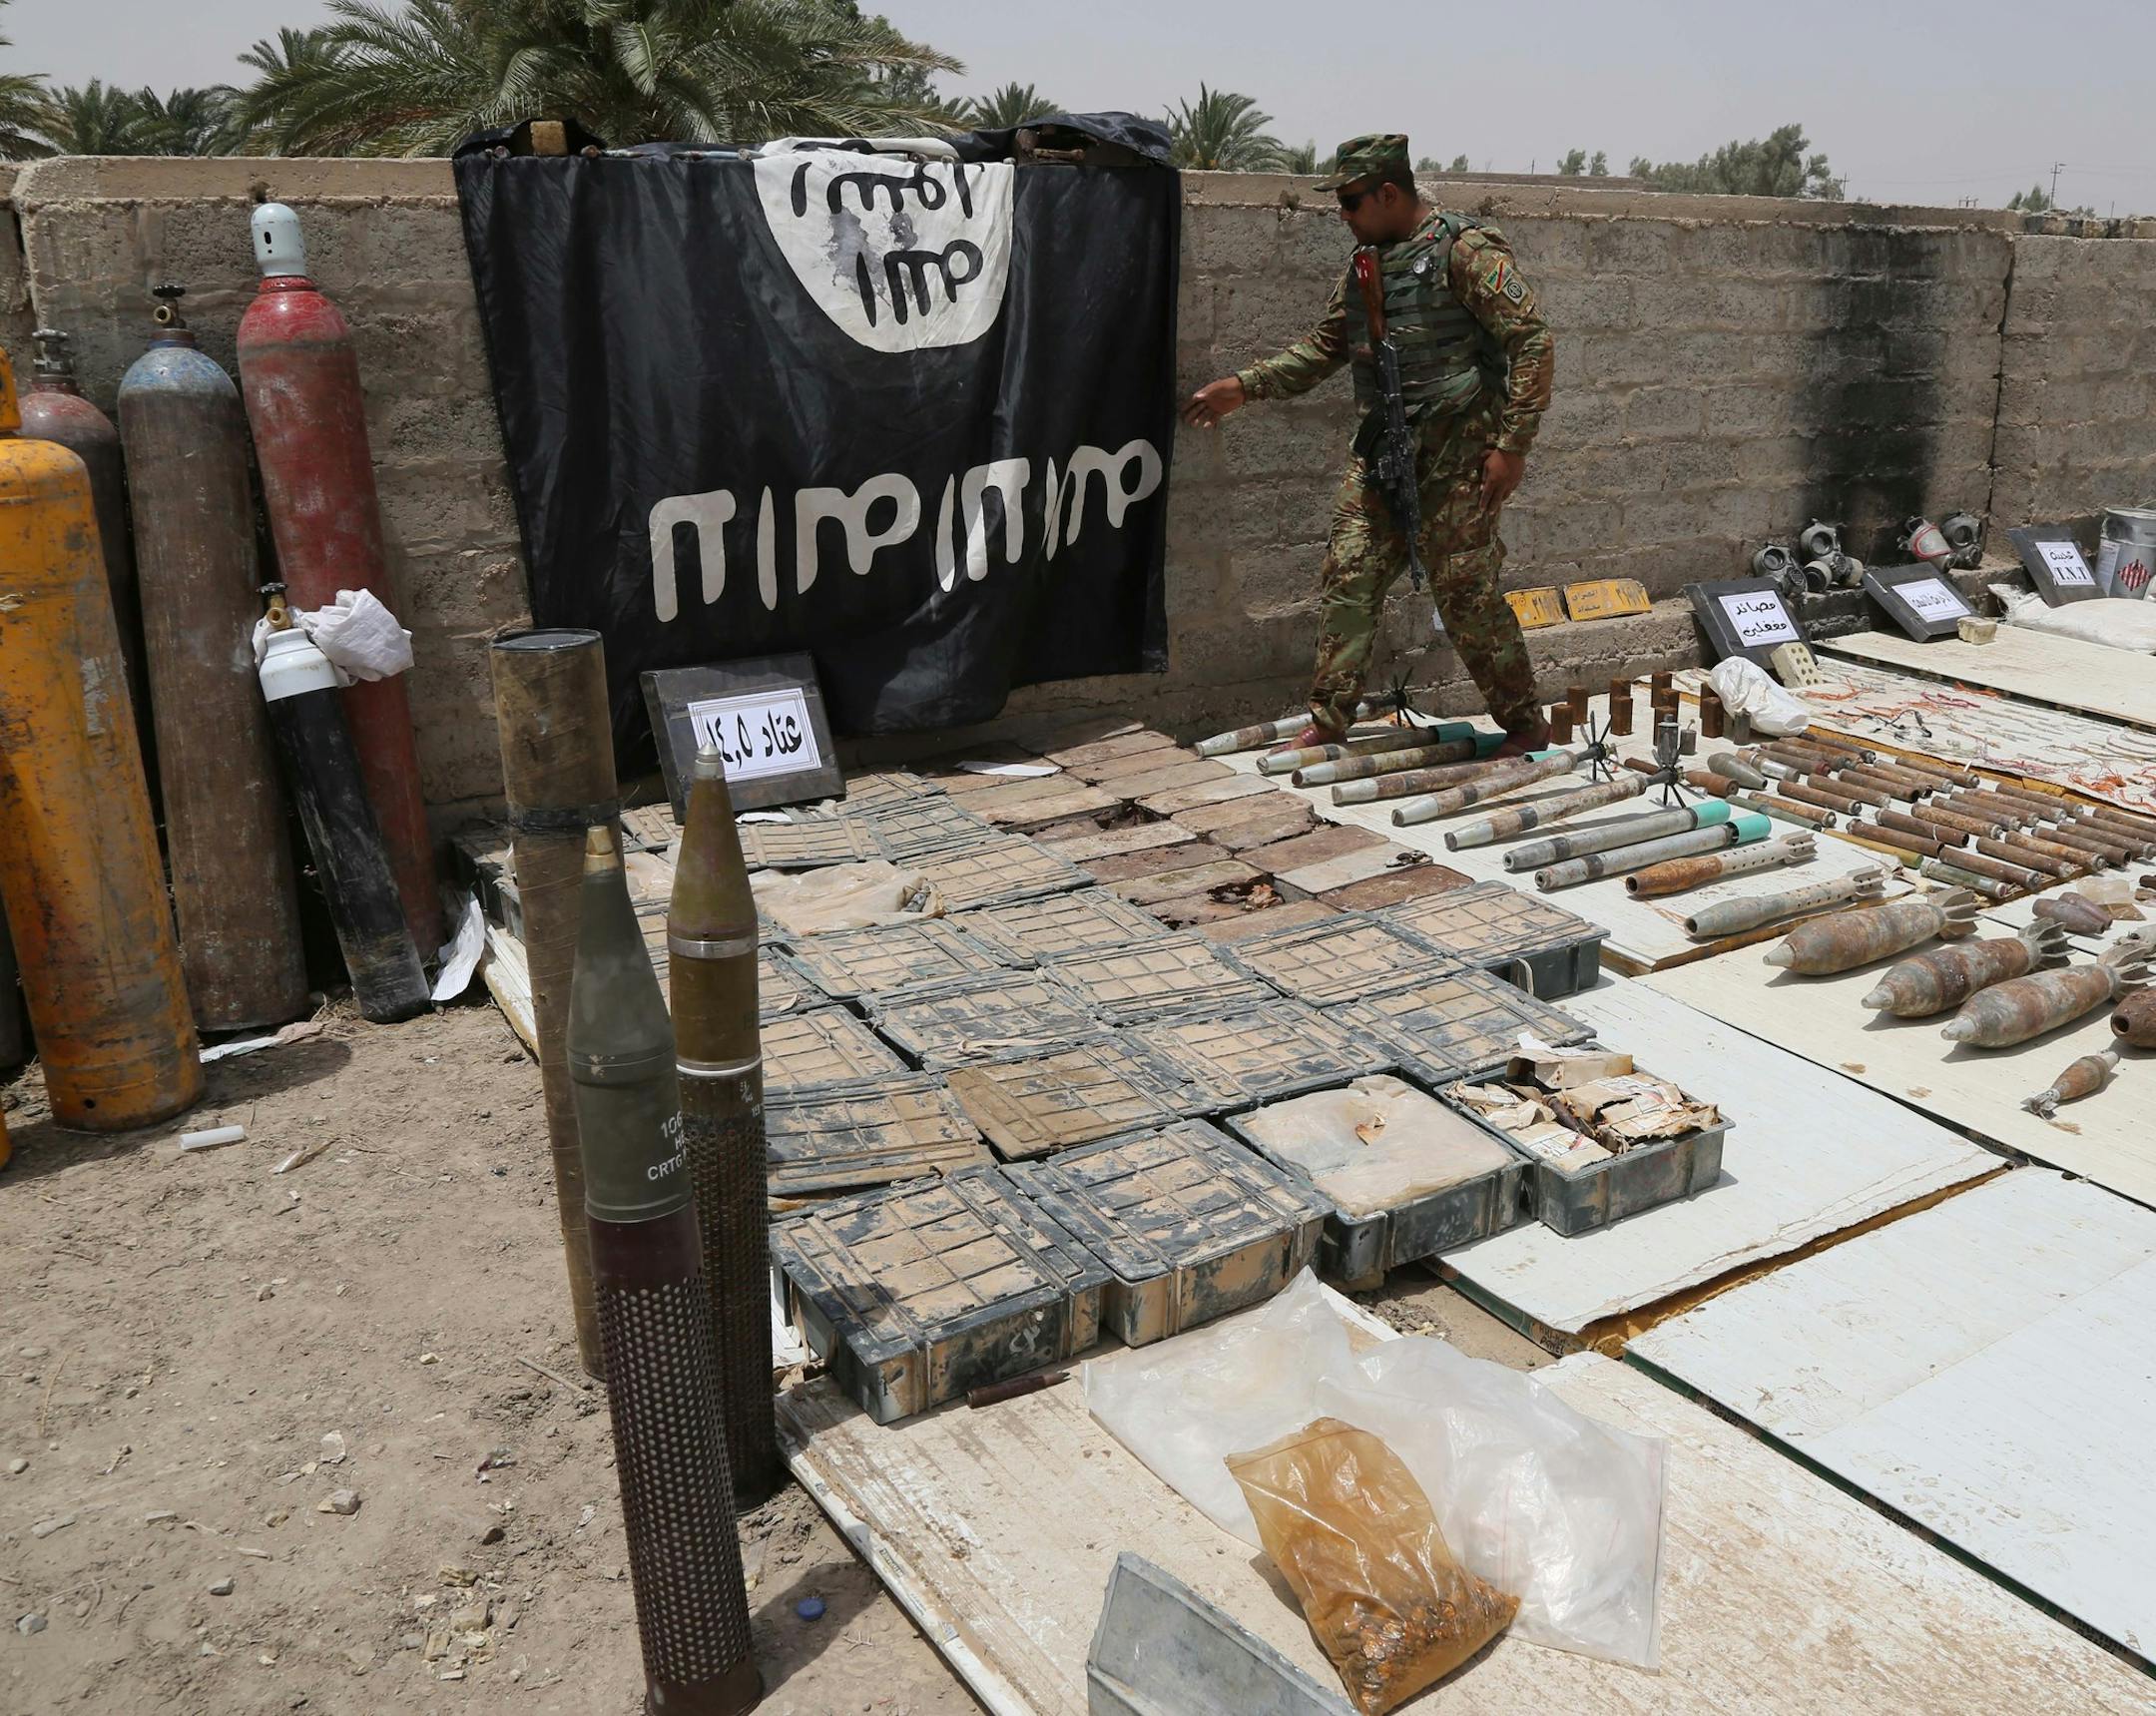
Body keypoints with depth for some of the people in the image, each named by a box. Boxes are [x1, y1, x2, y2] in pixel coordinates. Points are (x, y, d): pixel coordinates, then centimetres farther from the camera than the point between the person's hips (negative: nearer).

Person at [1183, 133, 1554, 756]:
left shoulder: (1465, 250, -10)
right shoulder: (1366, 267, 13)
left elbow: (1532, 339, -13)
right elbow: (1322, 348, 24)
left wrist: (1512, 445, -17)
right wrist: (1244, 387, 15)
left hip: (1458, 450, -7)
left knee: (1465, 591, -5)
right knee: (1348, 577, 2)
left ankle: (1526, 727, 11)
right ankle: (1327, 723, 11)